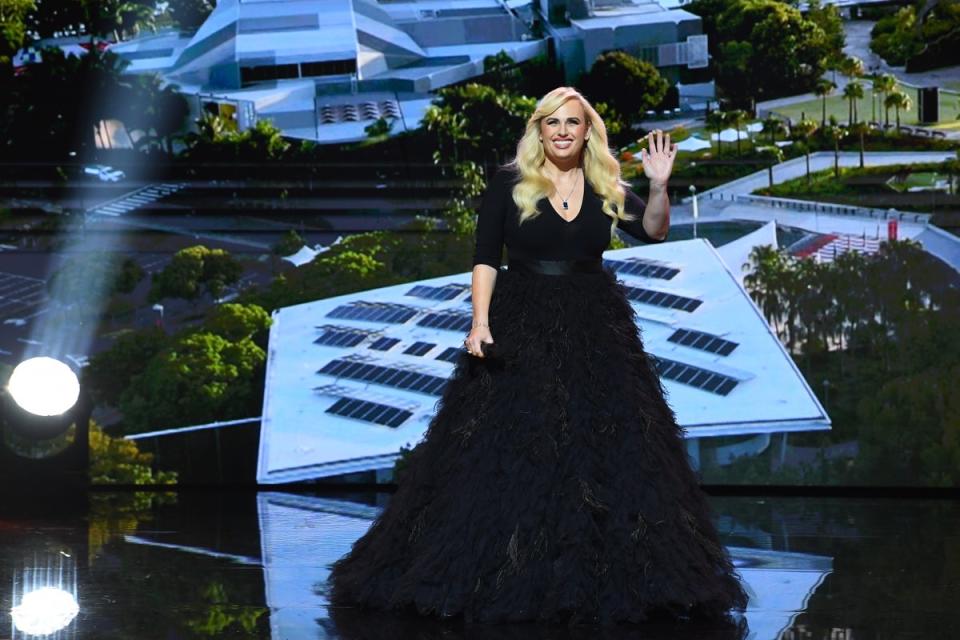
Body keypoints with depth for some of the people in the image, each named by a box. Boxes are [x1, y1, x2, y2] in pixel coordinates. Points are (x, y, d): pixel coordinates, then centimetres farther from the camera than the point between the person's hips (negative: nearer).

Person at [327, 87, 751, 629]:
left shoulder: (607, 187, 5)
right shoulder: (509, 183, -1)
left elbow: (652, 232, -8)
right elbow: (486, 258, -3)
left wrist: (659, 186, -26)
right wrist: (480, 321, -15)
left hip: (595, 332, 2)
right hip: (519, 329, -2)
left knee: (606, 454, 0)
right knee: (503, 454, -2)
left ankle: (607, 579, 8)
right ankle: (496, 577, 7)